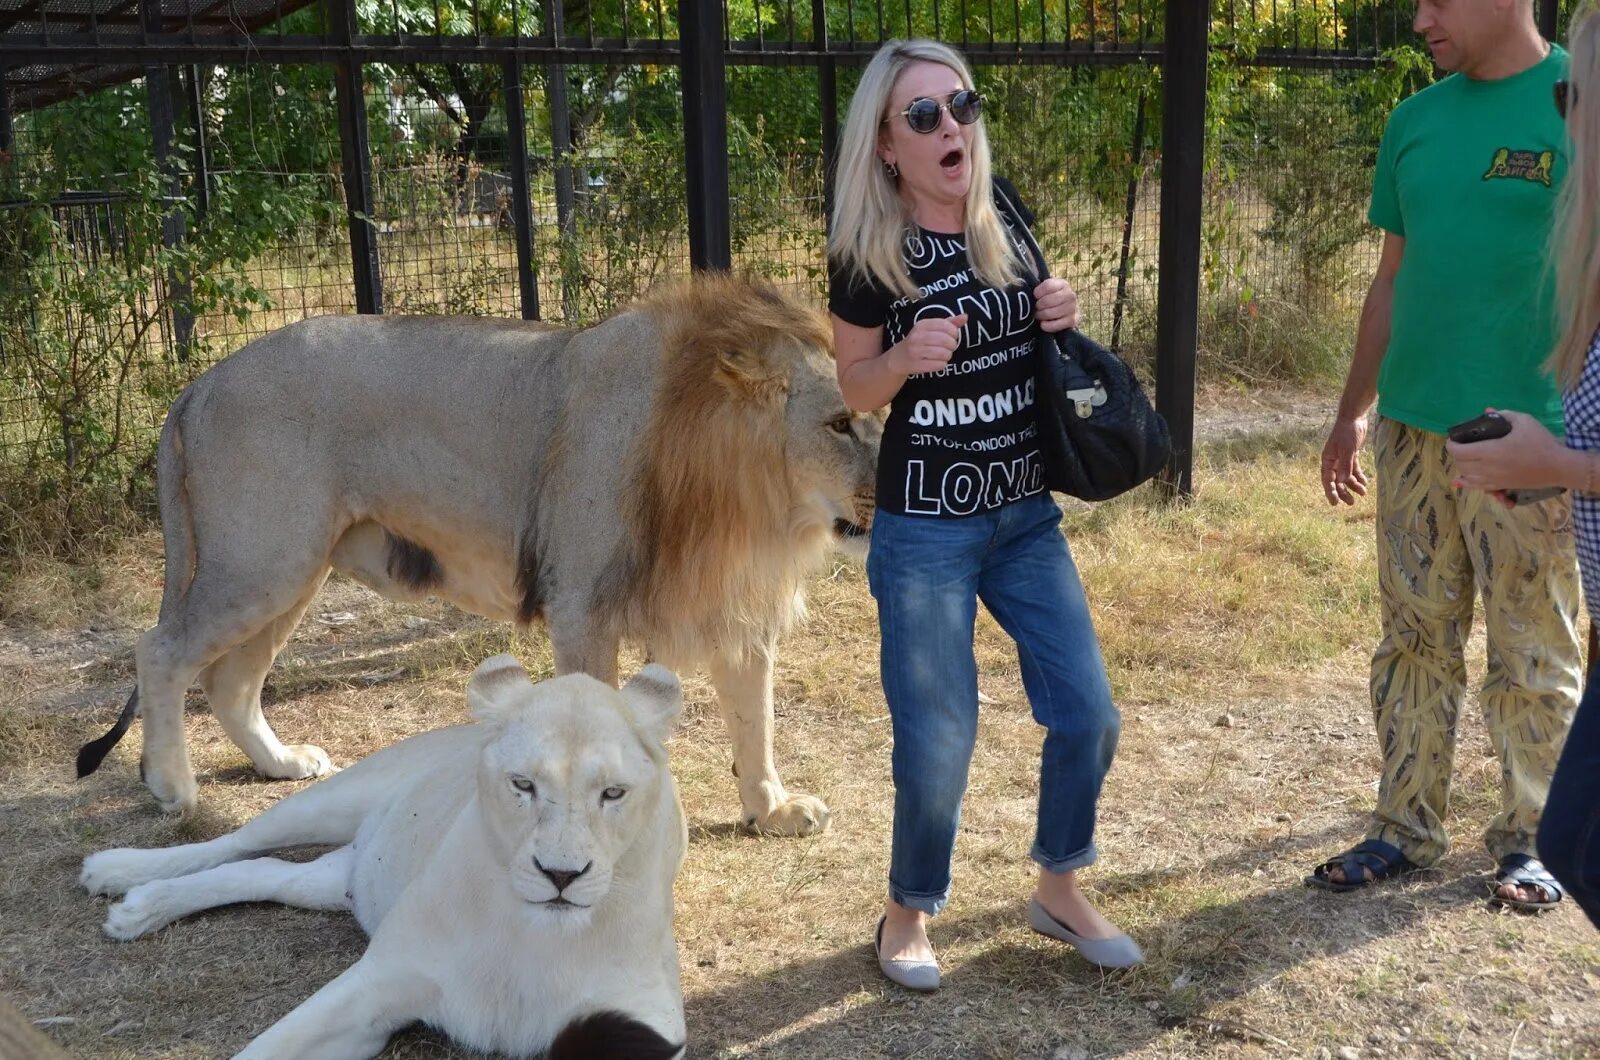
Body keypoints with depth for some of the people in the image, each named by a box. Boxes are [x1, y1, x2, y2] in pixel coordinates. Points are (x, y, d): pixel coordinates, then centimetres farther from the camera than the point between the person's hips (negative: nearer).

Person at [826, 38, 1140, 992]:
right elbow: (854, 387, -2)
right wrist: (905, 357, -23)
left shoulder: (1007, 217, 0)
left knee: (1090, 715, 8)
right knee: (938, 743, 1)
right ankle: (910, 913, 27)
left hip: (1027, 517, 5)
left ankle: (1060, 889, 31)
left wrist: (1062, 317, -7)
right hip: (924, 530, -5)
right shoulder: (868, 251, -12)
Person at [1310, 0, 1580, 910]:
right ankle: (1407, 828, 24)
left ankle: (1530, 838, 23)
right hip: (1413, 426, 5)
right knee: (1415, 640, 12)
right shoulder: (1416, 120, 11)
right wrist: (1352, 415, 17)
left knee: (1534, 654, 6)